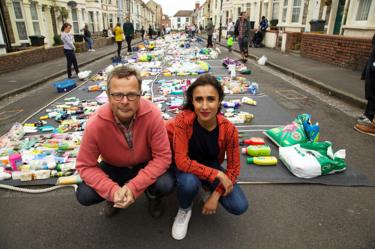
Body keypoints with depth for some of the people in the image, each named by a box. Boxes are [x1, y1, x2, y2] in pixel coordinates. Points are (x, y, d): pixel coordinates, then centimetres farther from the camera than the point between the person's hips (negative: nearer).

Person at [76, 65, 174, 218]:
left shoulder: (152, 115, -31)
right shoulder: (96, 124, -28)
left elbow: (162, 157, -25)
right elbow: (85, 166, -17)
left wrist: (133, 186, -33)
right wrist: (113, 191, -31)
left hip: (146, 165, -1)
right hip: (114, 167, 2)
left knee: (166, 184, -28)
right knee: (84, 195, -17)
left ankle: (152, 197, 11)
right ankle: (114, 198, 18)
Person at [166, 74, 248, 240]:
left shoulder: (229, 129, -23)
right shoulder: (183, 120, -31)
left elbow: (233, 168, -12)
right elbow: (181, 161, -31)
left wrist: (215, 195, -16)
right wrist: (217, 175, -32)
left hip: (211, 165, 2)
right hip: (186, 166, -2)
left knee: (239, 207, -13)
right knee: (189, 182, -38)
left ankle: (207, 188, 19)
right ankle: (184, 209, 0)